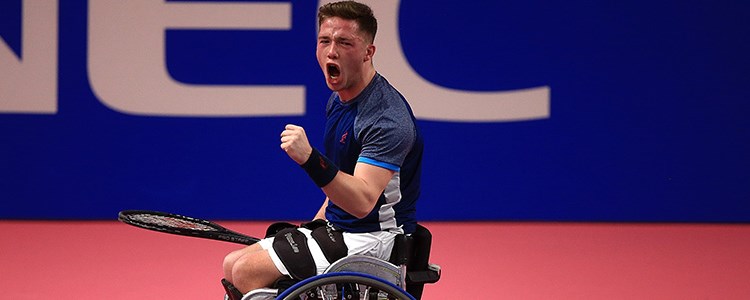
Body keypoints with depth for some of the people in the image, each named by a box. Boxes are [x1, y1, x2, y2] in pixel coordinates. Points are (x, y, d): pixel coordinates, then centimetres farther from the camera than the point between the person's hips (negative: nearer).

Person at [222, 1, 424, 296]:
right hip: (338, 230, 10)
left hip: (373, 238, -10)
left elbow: (362, 201, -35)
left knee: (248, 272, -18)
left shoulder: (387, 117, -23)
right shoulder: (338, 101, 9)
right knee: (233, 264, 6)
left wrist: (311, 160, -47)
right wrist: (312, 231, 22)